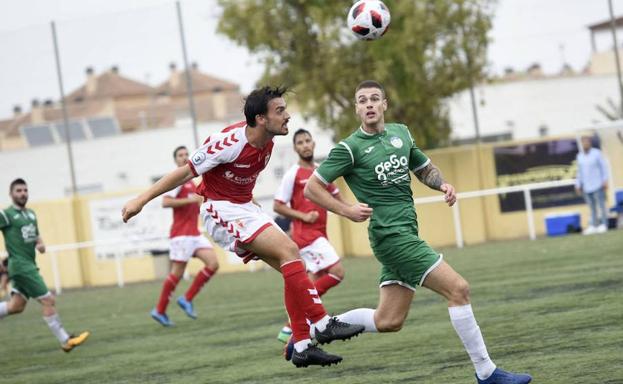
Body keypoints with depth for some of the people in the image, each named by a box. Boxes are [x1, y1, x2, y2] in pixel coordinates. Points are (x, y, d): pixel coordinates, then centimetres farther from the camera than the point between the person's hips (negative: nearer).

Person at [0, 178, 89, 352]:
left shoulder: (31, 214, 14)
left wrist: (41, 245, 1)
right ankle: (65, 341, -3)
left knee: (16, 306, 12)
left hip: (29, 265, 8)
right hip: (21, 265, -8)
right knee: (48, 300, -9)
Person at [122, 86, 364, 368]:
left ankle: (302, 347, 1)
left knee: (292, 270, -1)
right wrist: (141, 200, -14)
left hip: (245, 208, 9)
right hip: (221, 212, -9)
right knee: (288, 251, -22)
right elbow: (185, 173, -16)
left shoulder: (267, 142, 0)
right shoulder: (230, 142, -23)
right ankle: (322, 325, -20)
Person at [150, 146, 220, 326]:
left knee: (213, 264, -5)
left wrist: (199, 203, 13)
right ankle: (160, 311, 6)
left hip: (195, 233, 8)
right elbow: (165, 202, -20)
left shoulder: (191, 182, 19)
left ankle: (187, 299, 2)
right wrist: (190, 200, -21)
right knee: (177, 273, -6)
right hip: (181, 234, -8)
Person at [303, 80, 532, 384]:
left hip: (405, 235, 8)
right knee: (458, 289, -13)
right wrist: (347, 211, -15)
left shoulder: (400, 132, 13)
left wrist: (442, 184, 5)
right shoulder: (350, 148, -7)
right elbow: (311, 188, -5)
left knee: (388, 322, 8)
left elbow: (424, 169, 26)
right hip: (391, 234, -8)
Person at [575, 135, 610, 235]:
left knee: (601, 205, -3)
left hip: (597, 185, -4)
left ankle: (603, 225, -1)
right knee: (592, 207, 5)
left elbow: (604, 167, -4)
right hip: (586, 187, 4)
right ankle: (593, 226, 6)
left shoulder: (597, 153, -4)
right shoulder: (580, 156, 9)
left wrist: (605, 181, -10)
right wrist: (578, 185, 12)